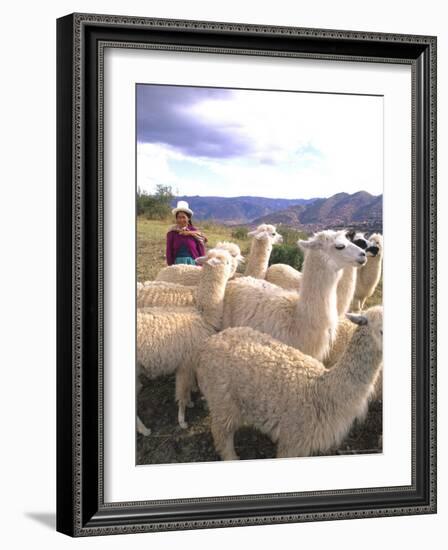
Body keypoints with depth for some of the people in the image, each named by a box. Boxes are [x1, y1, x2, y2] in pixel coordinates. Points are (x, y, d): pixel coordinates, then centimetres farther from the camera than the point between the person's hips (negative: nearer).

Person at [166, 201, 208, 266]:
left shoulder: (195, 232, 2)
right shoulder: (172, 233, 4)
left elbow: (201, 251, 4)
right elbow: (169, 252, 6)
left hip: (193, 263, 0)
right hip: (177, 263, 0)